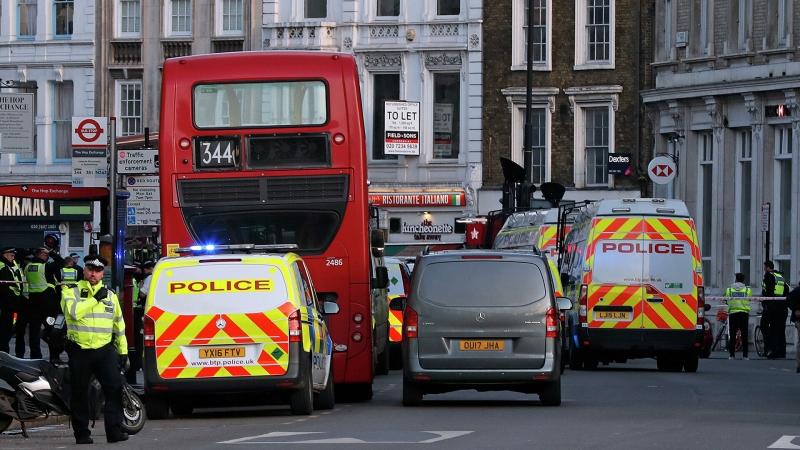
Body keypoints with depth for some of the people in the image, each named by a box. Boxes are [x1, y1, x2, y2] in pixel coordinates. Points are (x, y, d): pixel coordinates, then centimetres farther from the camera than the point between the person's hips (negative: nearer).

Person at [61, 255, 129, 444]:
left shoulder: (110, 295, 16)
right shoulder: (71, 291, 2)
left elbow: (119, 324, 20)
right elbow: (73, 311, -19)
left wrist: (123, 350, 16)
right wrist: (95, 299, -15)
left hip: (105, 350, 2)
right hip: (80, 349, -2)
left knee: (115, 388, -11)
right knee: (79, 393, 2)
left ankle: (114, 430, -10)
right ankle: (82, 433, 10)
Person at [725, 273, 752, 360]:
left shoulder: (729, 290, 4)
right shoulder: (748, 290, 1)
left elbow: (727, 301, 11)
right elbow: (749, 300, 10)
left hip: (733, 313, 1)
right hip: (744, 313, -1)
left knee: (732, 336, 3)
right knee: (744, 336, 2)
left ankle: (731, 355, 0)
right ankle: (745, 355, -2)